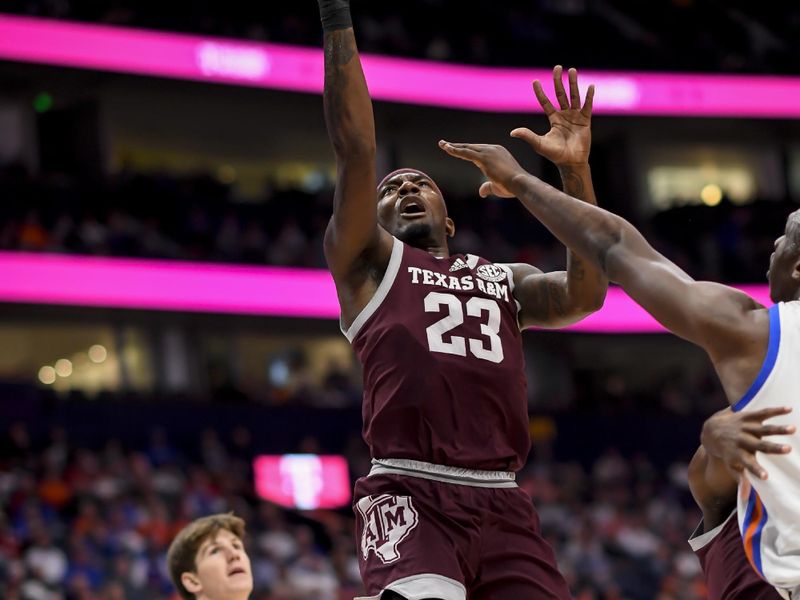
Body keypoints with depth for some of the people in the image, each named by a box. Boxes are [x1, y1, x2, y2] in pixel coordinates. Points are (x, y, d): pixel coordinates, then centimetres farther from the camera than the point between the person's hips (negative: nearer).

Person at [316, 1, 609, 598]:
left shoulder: (504, 279, 29)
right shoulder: (367, 261, 17)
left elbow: (584, 296, 10)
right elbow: (356, 151, 4)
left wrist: (575, 171, 4)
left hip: (502, 503, 5)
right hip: (410, 496, -4)